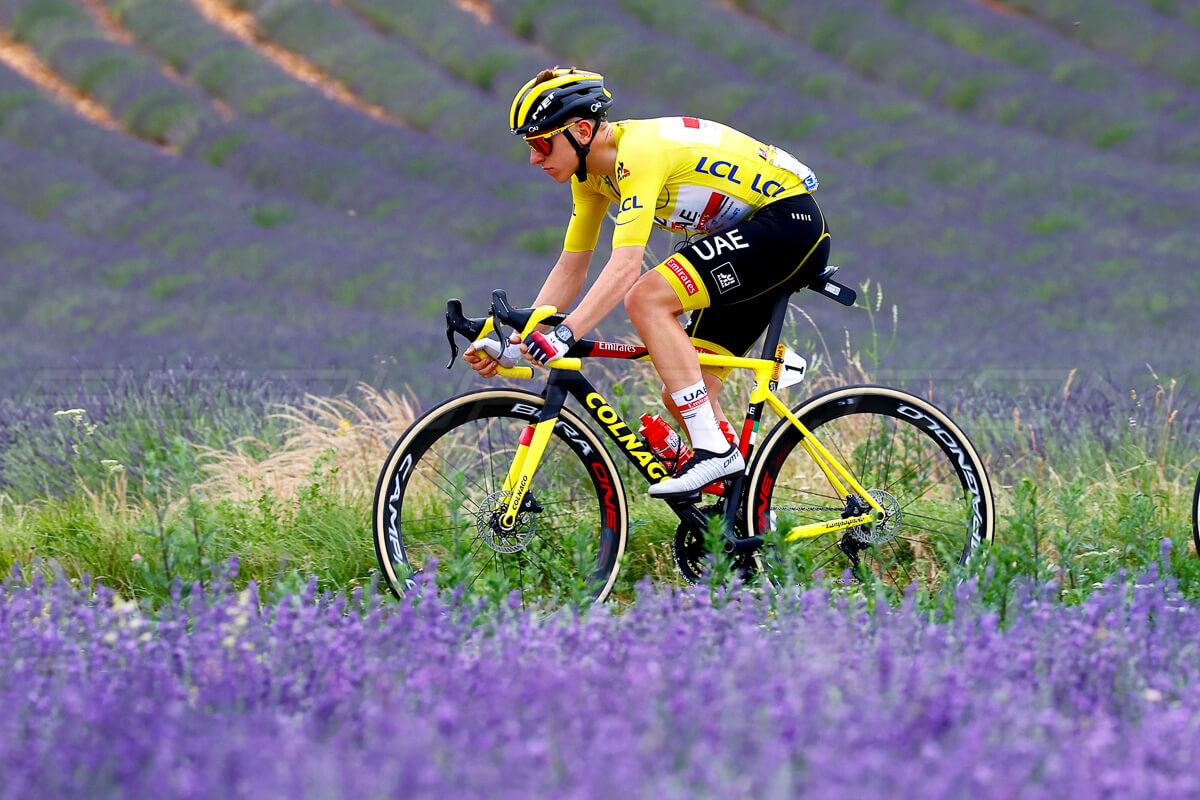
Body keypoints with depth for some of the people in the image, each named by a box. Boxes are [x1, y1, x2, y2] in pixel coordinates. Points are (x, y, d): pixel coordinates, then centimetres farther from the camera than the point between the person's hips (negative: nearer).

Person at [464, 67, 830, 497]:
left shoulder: (638, 151, -25)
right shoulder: (592, 171, 4)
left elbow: (625, 267, -35)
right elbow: (570, 269, 7)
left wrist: (564, 334, -43)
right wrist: (516, 344, -2)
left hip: (789, 218, -10)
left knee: (646, 298, -25)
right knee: (683, 395, 2)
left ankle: (715, 450, -25)